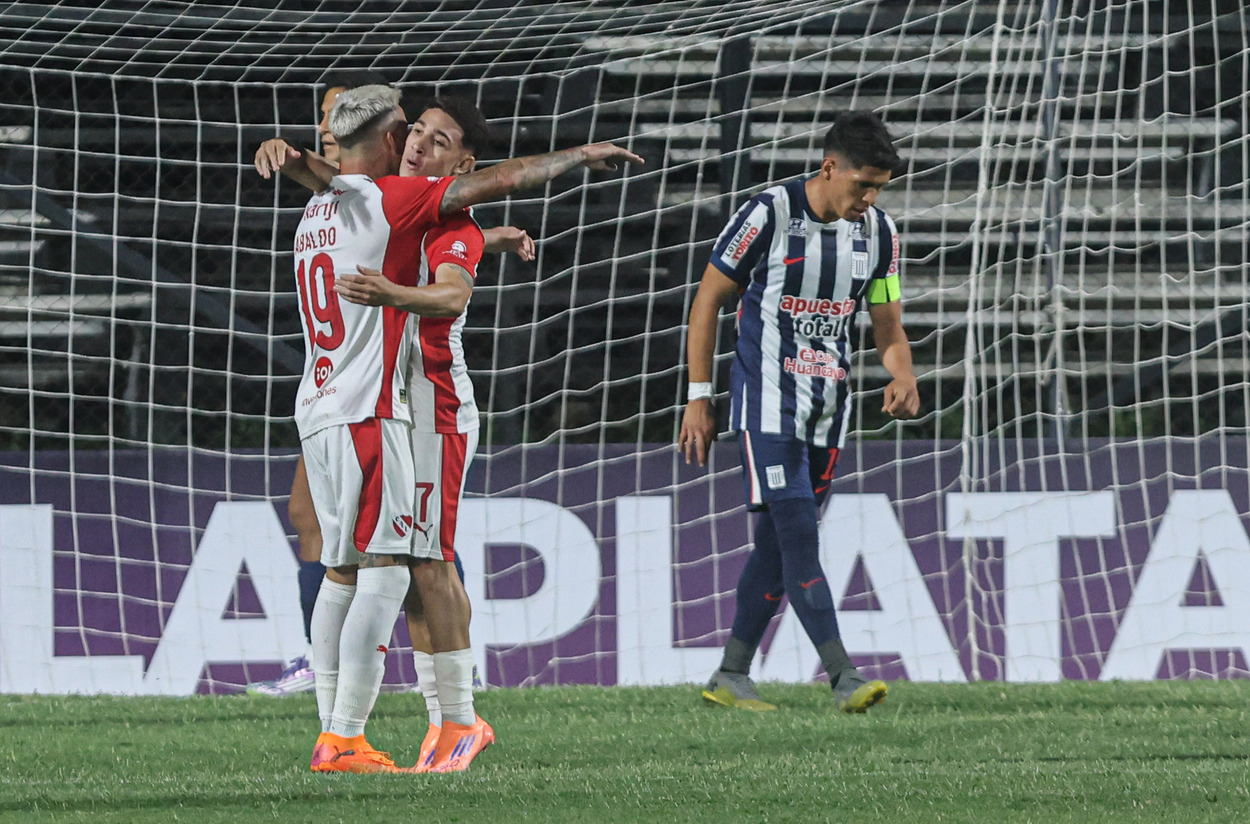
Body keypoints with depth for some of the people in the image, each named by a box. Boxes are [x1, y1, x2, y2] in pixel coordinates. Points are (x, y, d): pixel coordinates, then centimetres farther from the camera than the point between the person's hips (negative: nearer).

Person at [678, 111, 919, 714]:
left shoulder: (879, 232, 4)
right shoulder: (768, 215, -12)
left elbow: (888, 326, 11)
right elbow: (709, 300, -4)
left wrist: (903, 376, -12)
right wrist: (698, 399, -6)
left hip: (828, 408, 6)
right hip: (767, 401, -6)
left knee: (778, 545, 9)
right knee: (798, 537, -15)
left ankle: (730, 677, 18)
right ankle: (843, 678, -21)